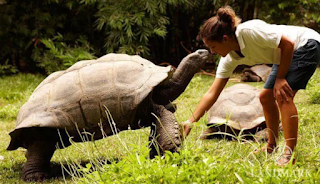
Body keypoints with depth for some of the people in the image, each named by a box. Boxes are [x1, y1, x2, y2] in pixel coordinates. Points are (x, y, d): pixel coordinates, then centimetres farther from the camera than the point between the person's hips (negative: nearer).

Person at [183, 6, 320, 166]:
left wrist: (280, 78, -20)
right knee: (266, 97, 7)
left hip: (307, 44, -9)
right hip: (286, 55, 9)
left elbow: (288, 43, -25)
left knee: (283, 96, -20)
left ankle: (289, 154, -18)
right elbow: (212, 93, -7)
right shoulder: (230, 59, -7)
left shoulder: (249, 31, -32)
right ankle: (272, 146, 22)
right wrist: (190, 121, -14)